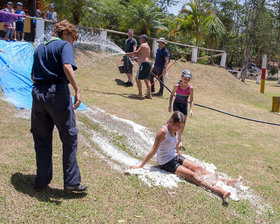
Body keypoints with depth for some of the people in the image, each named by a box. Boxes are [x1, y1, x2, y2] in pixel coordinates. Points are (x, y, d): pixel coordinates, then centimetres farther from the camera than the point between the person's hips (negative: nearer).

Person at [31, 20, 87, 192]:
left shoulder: (39, 48, 21)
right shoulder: (64, 45, 0)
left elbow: (33, 76, 21)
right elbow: (67, 67, -19)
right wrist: (77, 91, -20)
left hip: (38, 93, 7)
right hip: (58, 93, -6)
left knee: (42, 139, 12)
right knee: (70, 137, 2)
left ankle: (42, 179, 20)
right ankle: (72, 181, 3)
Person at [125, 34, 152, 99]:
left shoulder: (143, 45, -9)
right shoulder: (147, 46, 23)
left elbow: (137, 53, -12)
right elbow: (139, 54, 25)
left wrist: (128, 54, 0)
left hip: (144, 64, -10)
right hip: (148, 63, 10)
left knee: (138, 79, -5)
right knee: (147, 80, 9)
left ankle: (140, 94, -5)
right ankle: (149, 95, 8)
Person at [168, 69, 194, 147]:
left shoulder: (190, 88, -16)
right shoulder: (177, 86, -16)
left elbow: (191, 100, -10)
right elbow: (171, 95, 0)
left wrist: (191, 110, -22)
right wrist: (169, 106, -1)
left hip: (184, 106, 2)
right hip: (176, 105, -2)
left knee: (183, 124, 5)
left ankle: (179, 140, 24)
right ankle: (179, 138, -11)